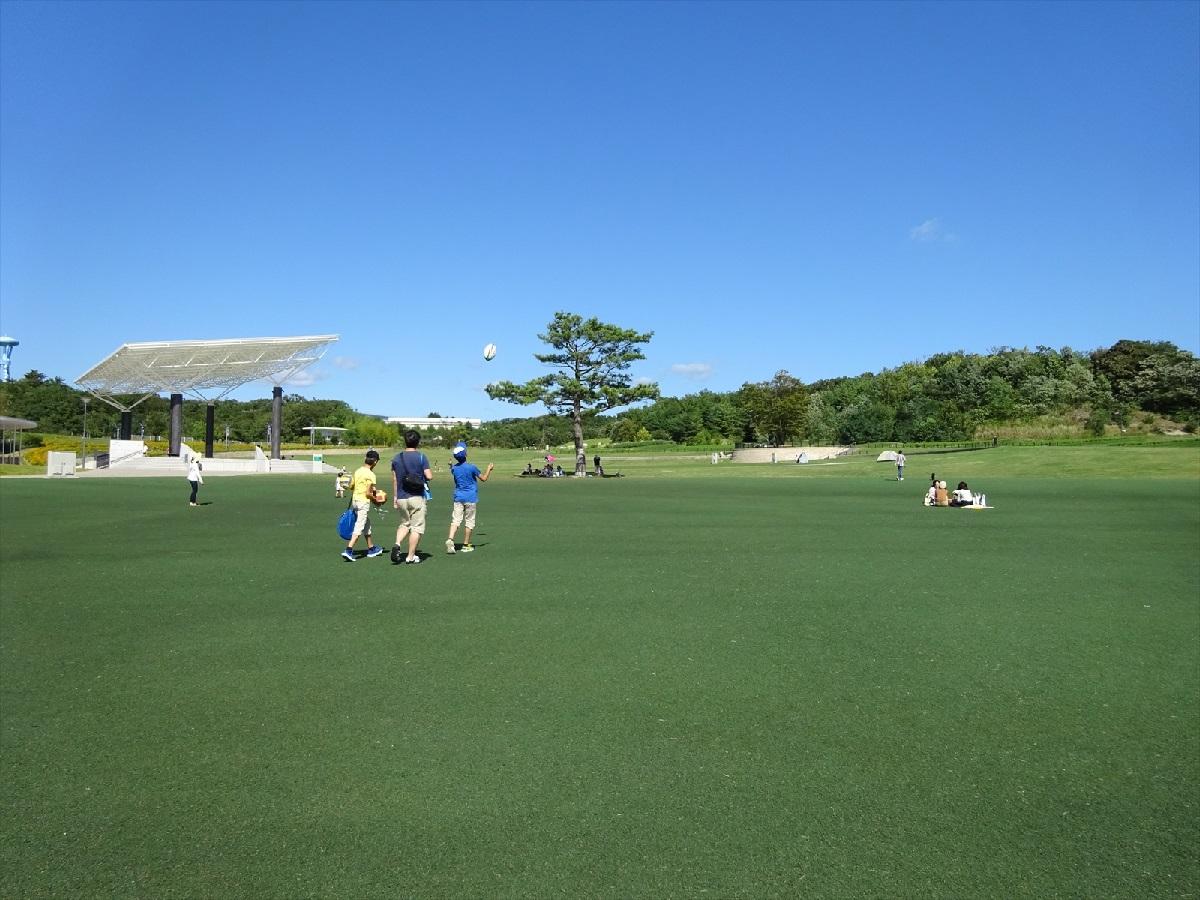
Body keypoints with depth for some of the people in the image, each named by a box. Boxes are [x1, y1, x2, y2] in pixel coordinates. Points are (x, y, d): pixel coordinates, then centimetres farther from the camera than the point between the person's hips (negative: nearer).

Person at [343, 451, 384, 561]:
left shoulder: (357, 471, 6)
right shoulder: (370, 474, -16)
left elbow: (351, 486, 13)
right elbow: (368, 494, -18)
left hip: (355, 500, 8)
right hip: (364, 502, -8)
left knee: (367, 525, 20)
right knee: (359, 528, -7)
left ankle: (371, 548, 31)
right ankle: (348, 550, -17)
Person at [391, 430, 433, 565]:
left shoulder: (396, 458, 5)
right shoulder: (421, 457, -7)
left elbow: (394, 480, 8)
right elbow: (429, 476, -12)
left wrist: (394, 497, 16)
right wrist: (429, 471, 11)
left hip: (401, 497, 4)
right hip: (417, 497, -4)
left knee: (404, 523, 22)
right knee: (416, 527, 5)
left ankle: (397, 544, -3)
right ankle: (410, 557, 6)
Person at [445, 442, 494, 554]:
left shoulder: (454, 468, 0)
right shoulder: (472, 467, -12)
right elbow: (483, 478, -2)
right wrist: (489, 469, 14)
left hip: (458, 497, 3)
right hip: (470, 498, -3)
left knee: (456, 520, 1)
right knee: (469, 522, 6)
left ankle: (450, 539, -21)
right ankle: (466, 545, 11)